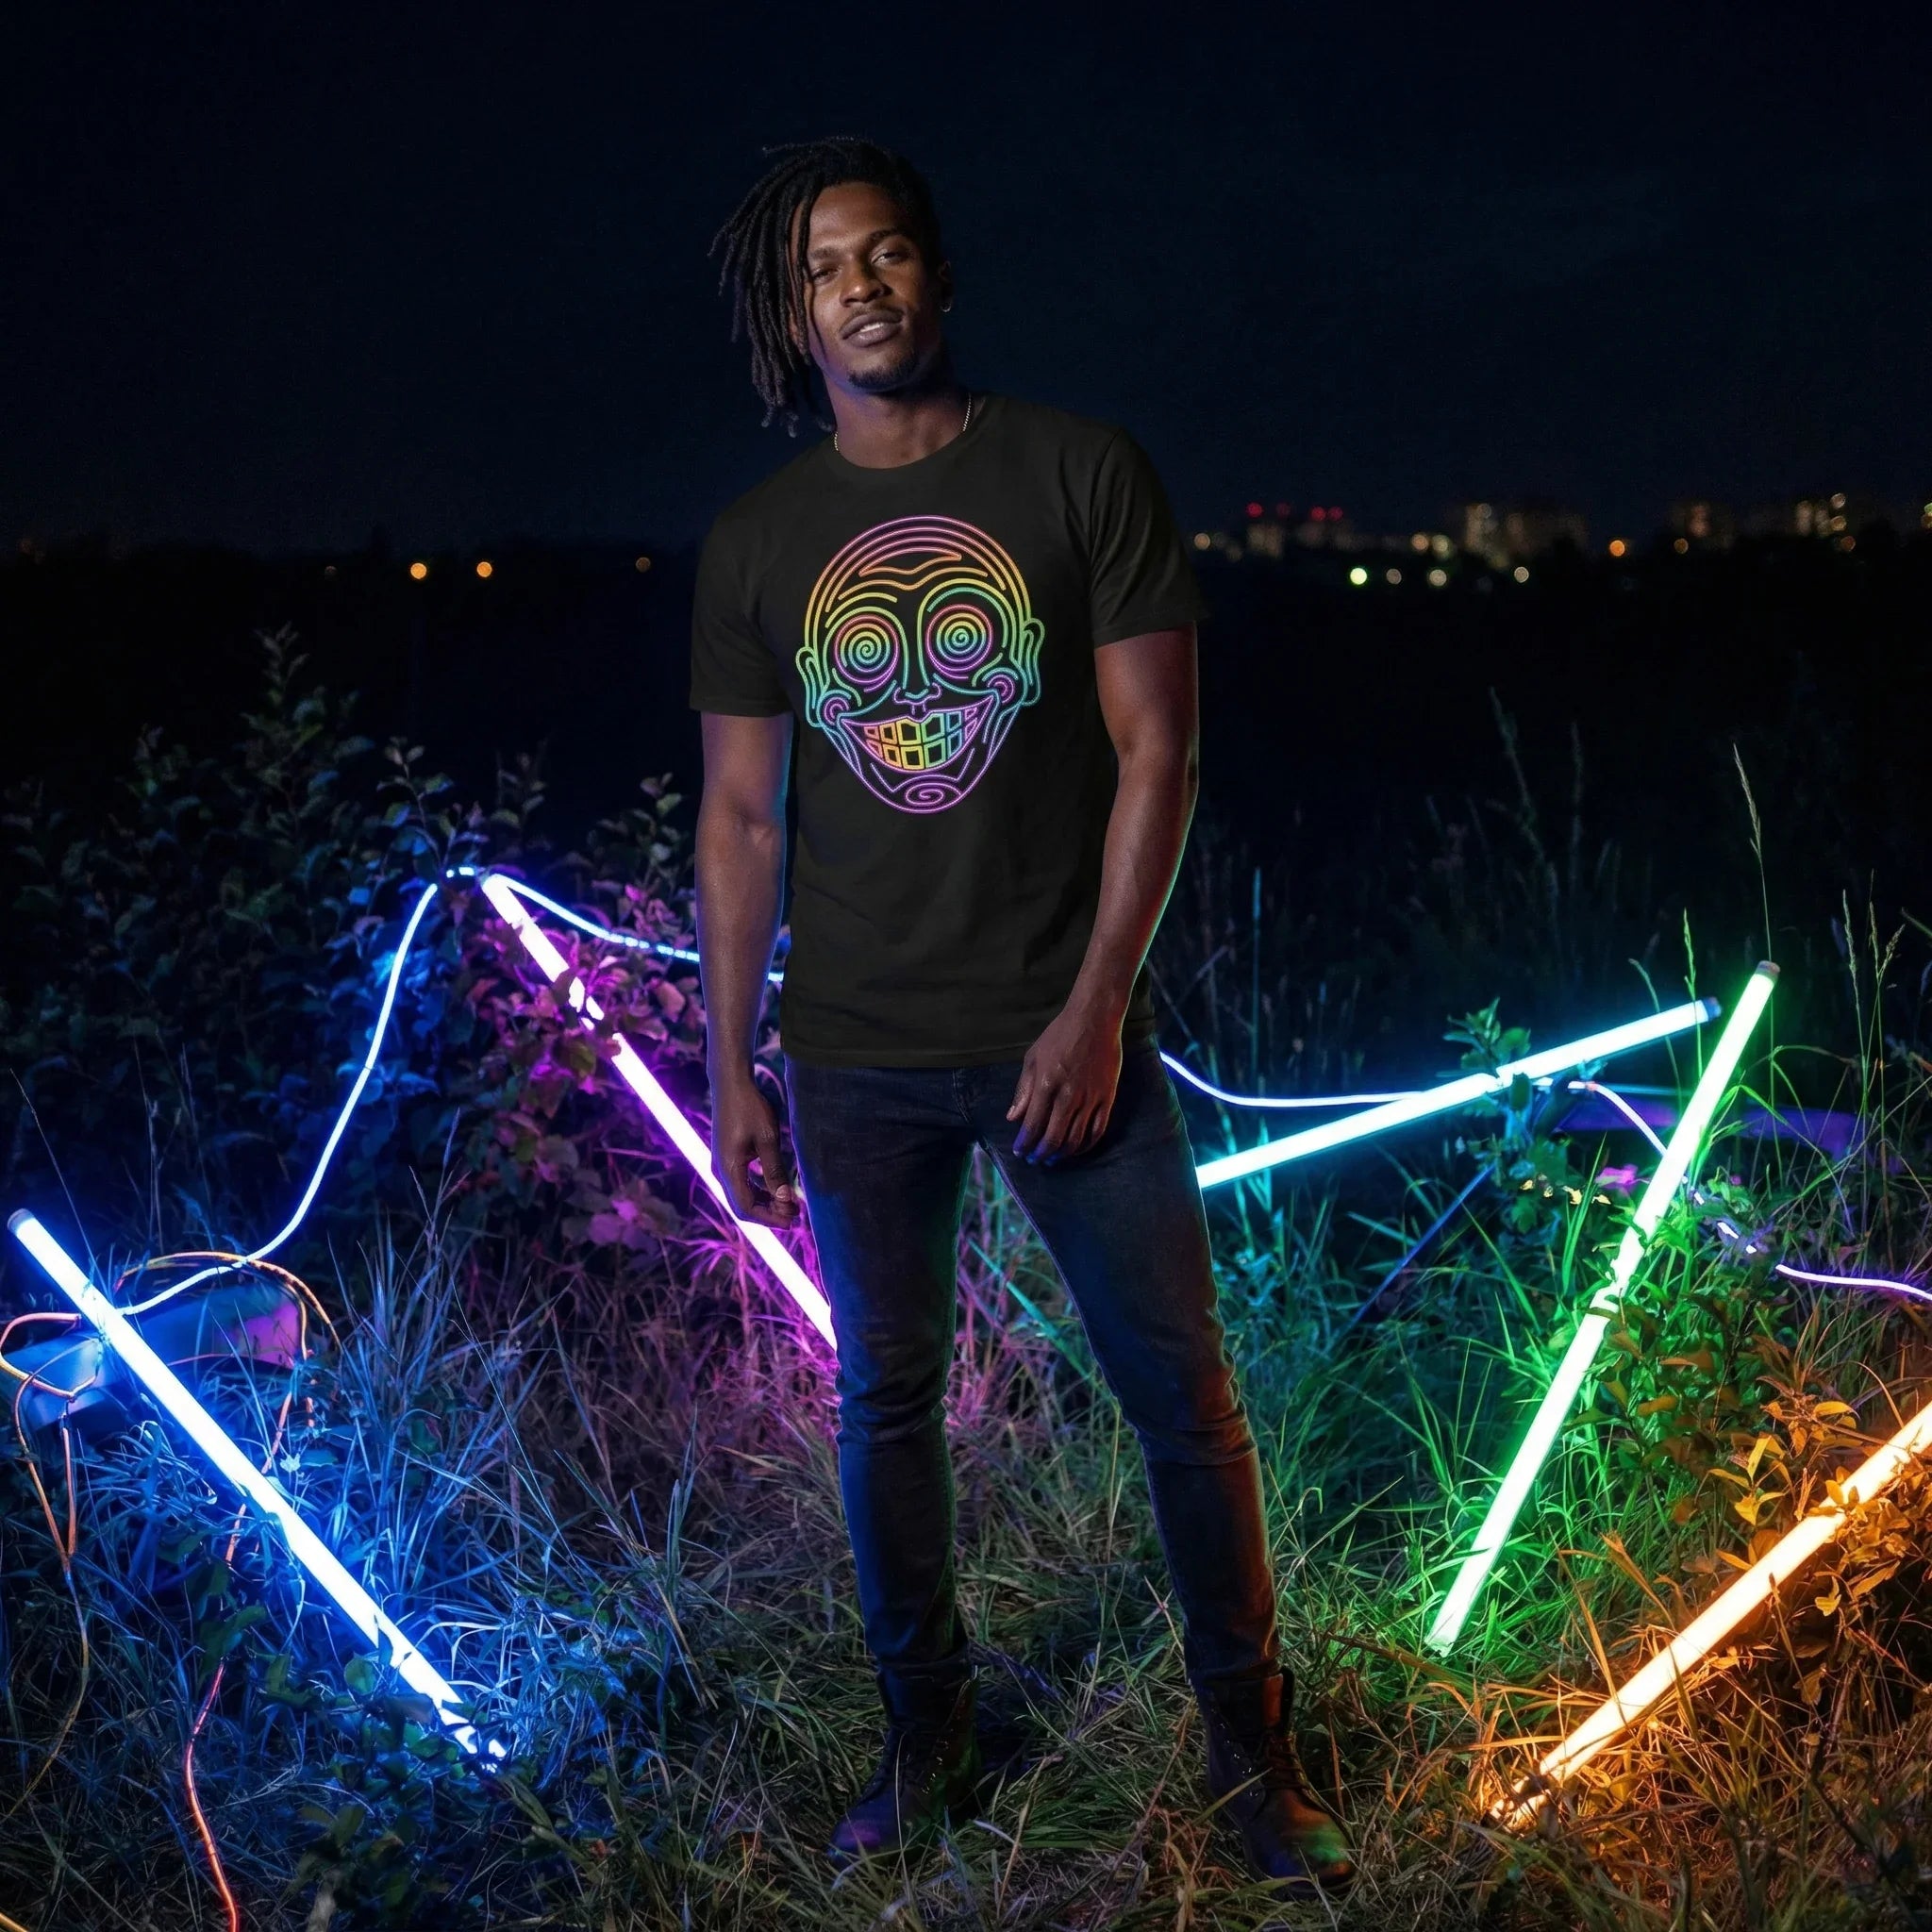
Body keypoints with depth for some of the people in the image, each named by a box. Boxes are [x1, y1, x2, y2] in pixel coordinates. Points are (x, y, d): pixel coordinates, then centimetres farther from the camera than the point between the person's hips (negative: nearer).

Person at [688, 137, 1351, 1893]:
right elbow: (741, 818, 6)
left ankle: (1254, 1752, 24)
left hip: (1062, 1032, -2)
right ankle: (928, 1745, 31)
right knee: (885, 1405, 11)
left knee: (1185, 1397, 4)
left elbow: (1157, 752, -6)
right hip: (856, 1058, 2)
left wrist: (1099, 1005, -12)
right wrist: (730, 1070, 4)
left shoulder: (1082, 476, -4)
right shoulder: (756, 545, 4)